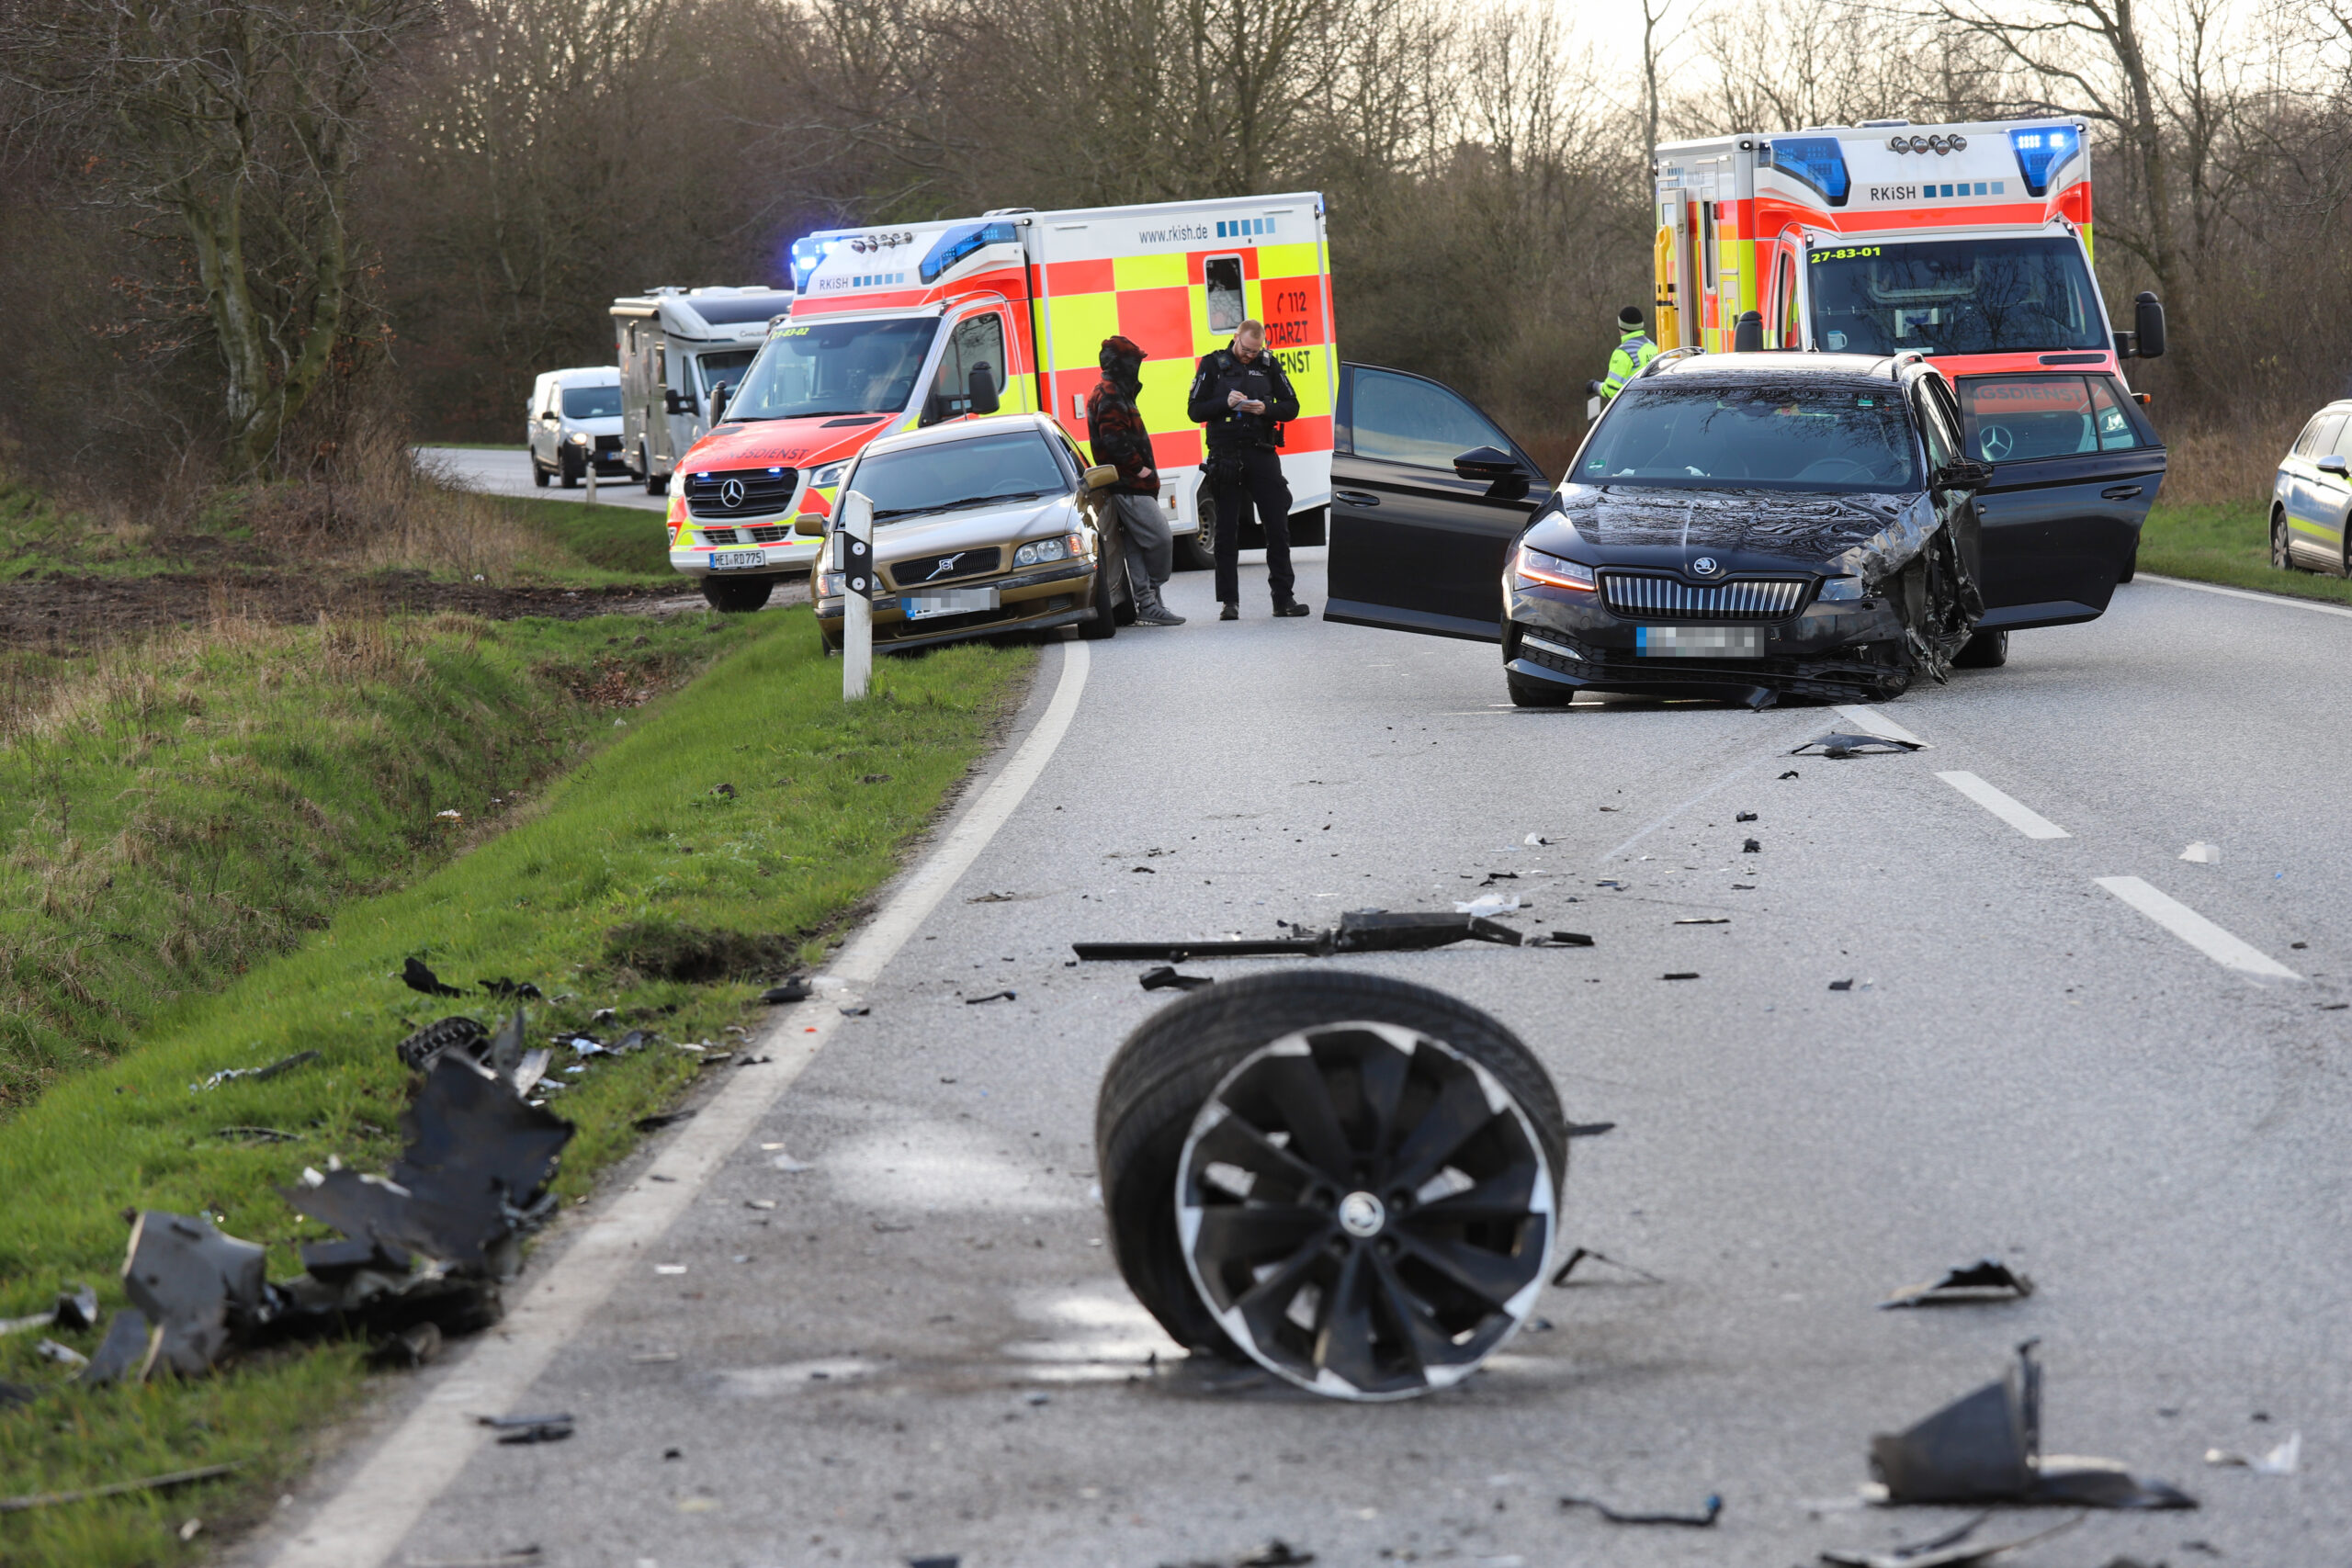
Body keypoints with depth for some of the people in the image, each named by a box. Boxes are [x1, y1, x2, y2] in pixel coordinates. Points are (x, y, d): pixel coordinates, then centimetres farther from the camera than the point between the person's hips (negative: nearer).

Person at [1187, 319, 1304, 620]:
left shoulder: (1269, 365, 8)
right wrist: (1225, 403, -15)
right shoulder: (1213, 364, 3)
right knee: (1227, 531, 2)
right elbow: (1195, 410, 1)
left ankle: (1283, 598, 4)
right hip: (1225, 456, -1)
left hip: (1262, 456, 2)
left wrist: (1266, 409, -11)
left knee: (1278, 526, -1)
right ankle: (1229, 602, 5)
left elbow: (1291, 408, 9)